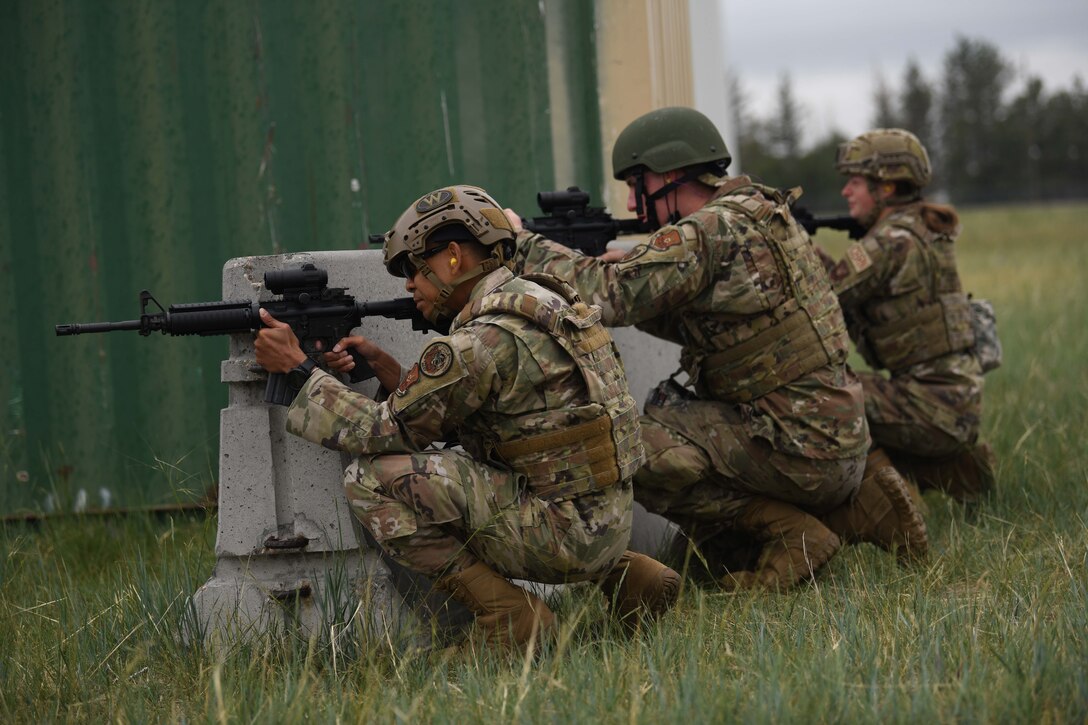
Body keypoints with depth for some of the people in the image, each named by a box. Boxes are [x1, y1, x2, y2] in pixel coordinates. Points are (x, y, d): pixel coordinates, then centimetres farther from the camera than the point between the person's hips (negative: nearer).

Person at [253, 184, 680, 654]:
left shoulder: (485, 338, -16)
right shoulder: (537, 301, 14)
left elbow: (388, 430, -10)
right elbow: (455, 423, 20)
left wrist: (298, 368, -2)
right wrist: (383, 366, 12)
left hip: (563, 531, -9)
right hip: (607, 526, 9)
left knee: (373, 480, -11)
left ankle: (507, 616, -8)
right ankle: (622, 576, 18)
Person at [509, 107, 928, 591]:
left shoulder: (713, 231, -16)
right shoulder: (759, 215, 14)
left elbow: (609, 294, -22)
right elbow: (689, 322, 21)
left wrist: (523, 243, -8)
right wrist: (617, 271, 8)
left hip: (798, 451, -10)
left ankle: (790, 534, -9)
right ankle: (860, 507, 14)